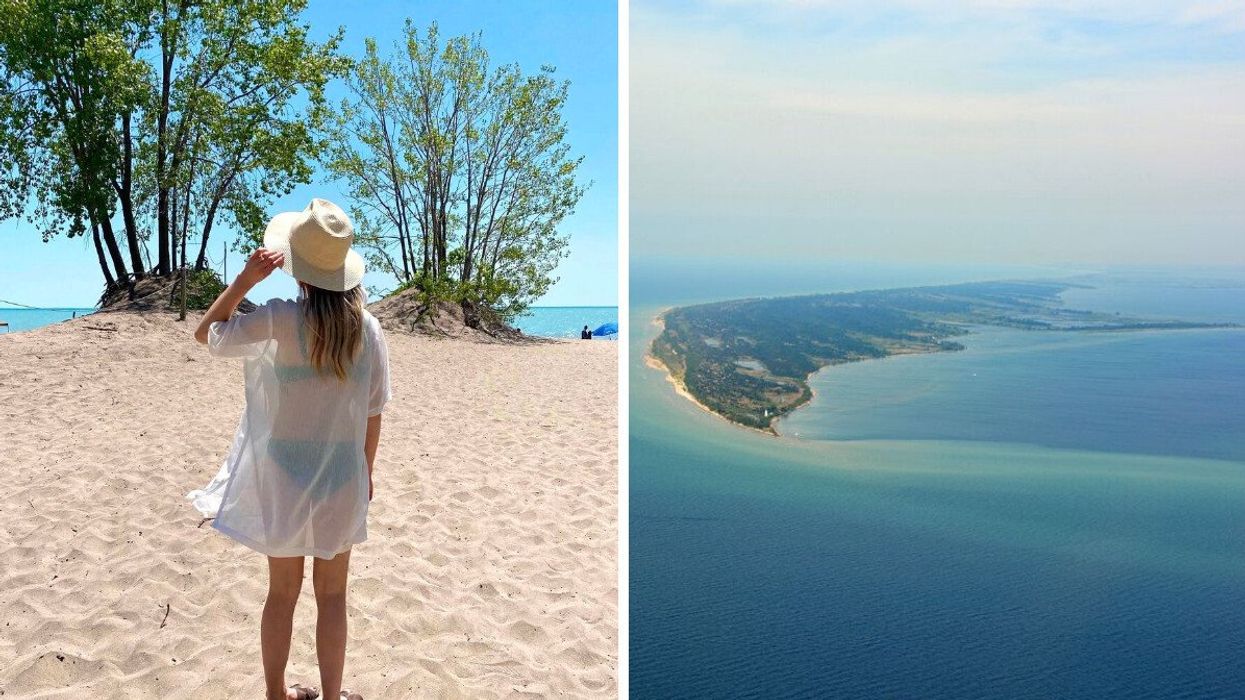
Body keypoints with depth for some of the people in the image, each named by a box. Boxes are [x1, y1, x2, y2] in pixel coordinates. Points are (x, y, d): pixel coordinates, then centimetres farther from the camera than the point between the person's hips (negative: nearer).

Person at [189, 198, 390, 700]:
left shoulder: (278, 320, -15)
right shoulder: (367, 327, -7)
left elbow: (207, 334, 2)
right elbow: (372, 413, 0)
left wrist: (246, 278, -6)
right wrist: (367, 471, 14)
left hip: (284, 478, -1)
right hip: (341, 477, 1)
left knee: (282, 592, 16)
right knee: (332, 597, 15)